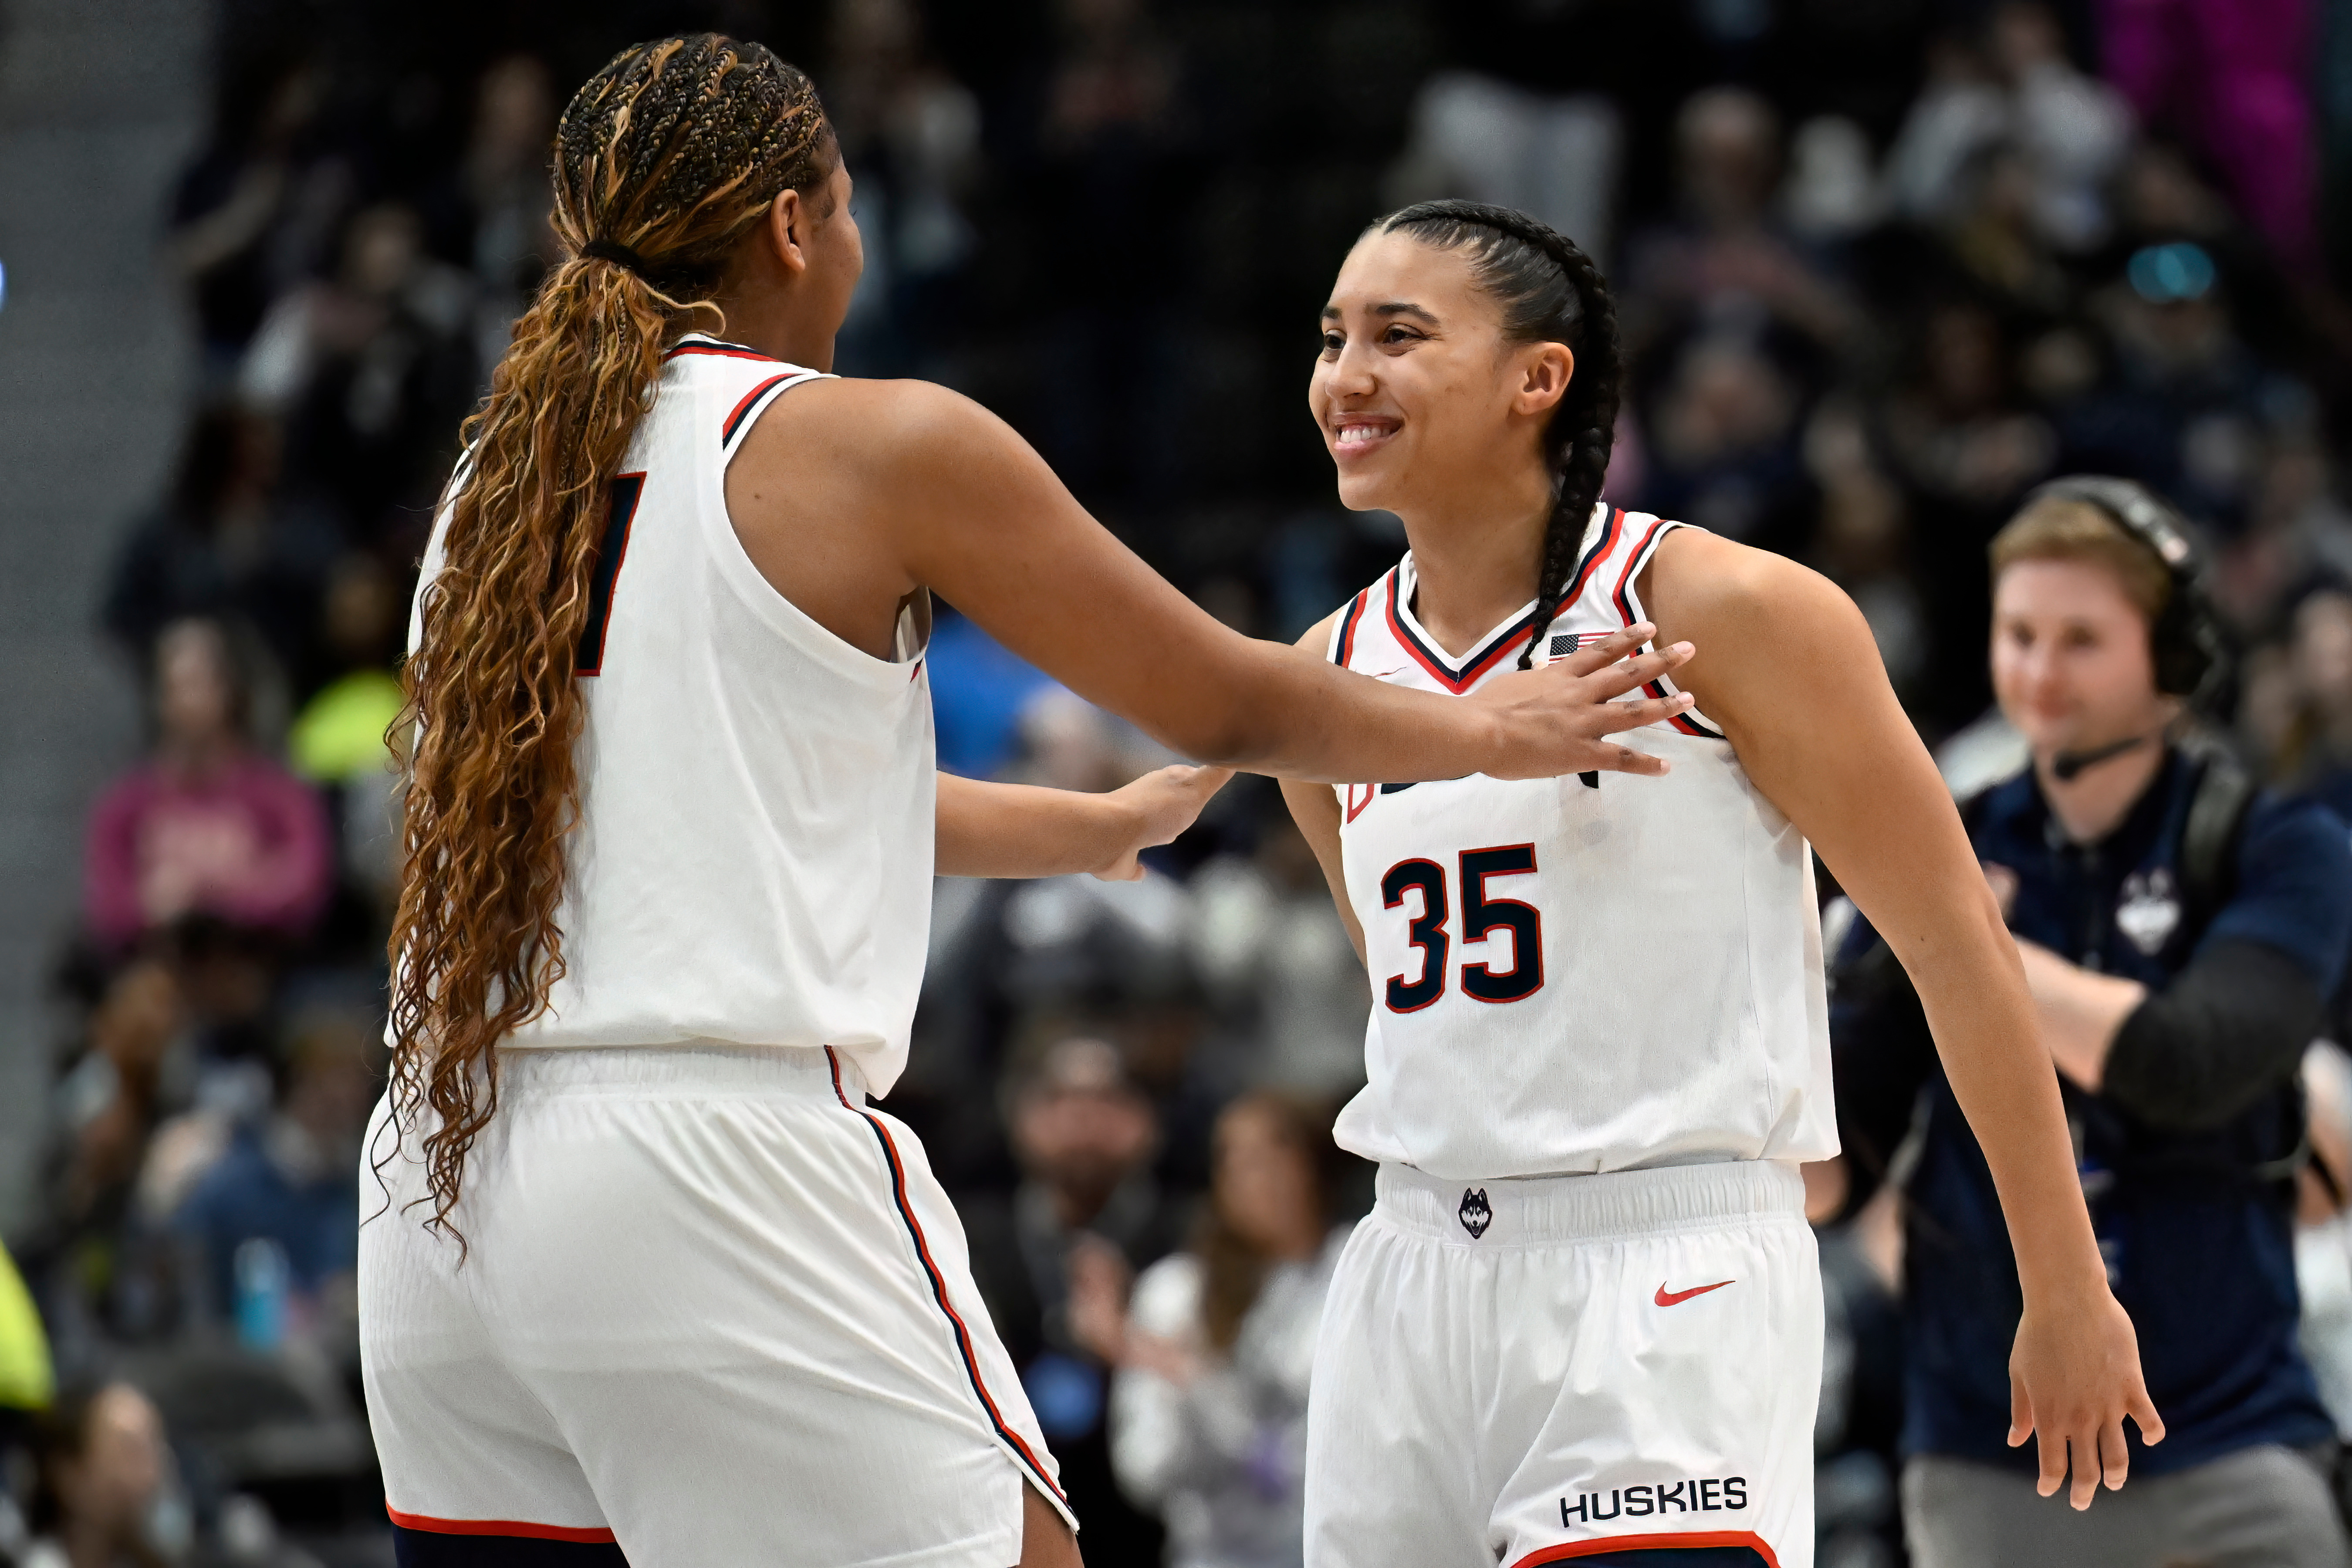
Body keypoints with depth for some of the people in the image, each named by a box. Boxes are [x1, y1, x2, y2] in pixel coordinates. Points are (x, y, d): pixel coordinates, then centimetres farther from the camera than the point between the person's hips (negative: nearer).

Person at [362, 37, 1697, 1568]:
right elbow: (1228, 706, 10)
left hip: (440, 1198, 7)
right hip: (719, 1170, -7)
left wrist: (1098, 827, 47)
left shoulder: (499, 478, 19)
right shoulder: (877, 445, 0)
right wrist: (1495, 734, 28)